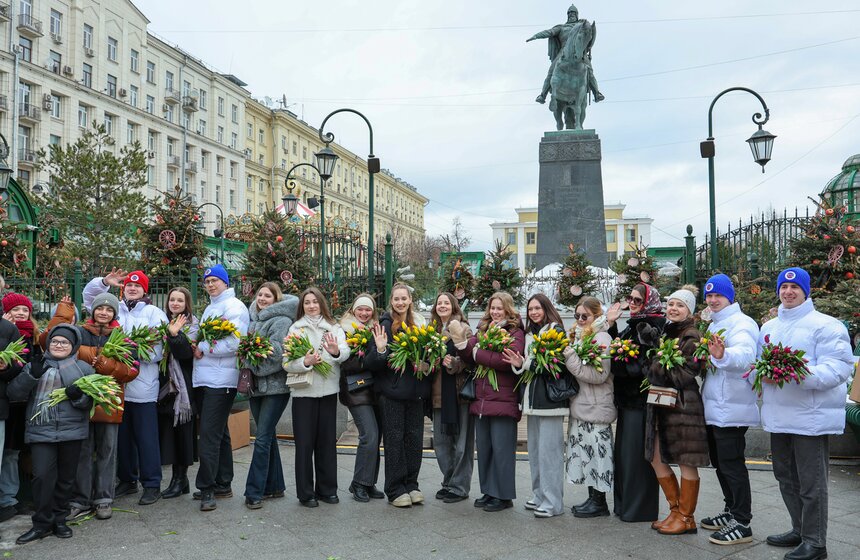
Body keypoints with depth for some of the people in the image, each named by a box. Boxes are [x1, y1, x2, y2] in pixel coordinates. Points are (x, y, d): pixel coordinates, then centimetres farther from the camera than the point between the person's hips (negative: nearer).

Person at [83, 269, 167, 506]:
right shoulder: (115, 309, 12)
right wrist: (104, 282, -3)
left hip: (143, 386, -4)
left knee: (146, 437, 0)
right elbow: (89, 296, 15)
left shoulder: (154, 313, 0)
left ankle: (152, 484, 9)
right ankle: (127, 480, 28)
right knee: (122, 435, 14)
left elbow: (159, 349, -7)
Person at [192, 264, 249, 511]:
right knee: (218, 433, 14)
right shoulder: (210, 308, 21)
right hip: (203, 379, 9)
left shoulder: (234, 306, -7)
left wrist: (203, 349, -9)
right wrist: (198, 347, 3)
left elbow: (233, 343, -18)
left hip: (221, 380, -9)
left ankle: (207, 488, -3)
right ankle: (223, 484, 22)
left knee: (209, 434, -10)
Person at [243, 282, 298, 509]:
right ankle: (274, 486, 24)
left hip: (275, 386, -7)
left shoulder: (281, 321, -7)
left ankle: (254, 492, -2)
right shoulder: (253, 319, 14)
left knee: (262, 439, -8)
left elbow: (278, 351, -17)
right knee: (268, 437, 14)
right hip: (256, 384, 7)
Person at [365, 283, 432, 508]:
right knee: (394, 439, 1)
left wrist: (426, 363, -1)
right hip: (392, 390, -5)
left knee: (415, 437, 9)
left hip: (415, 390, 5)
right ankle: (395, 490, 11)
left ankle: (411, 485, 21)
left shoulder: (418, 323, 9)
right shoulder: (385, 324, -6)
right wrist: (380, 349, -28)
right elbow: (373, 363, -9)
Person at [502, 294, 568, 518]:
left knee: (549, 449, -6)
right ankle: (539, 495, 24)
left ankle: (553, 502, 1)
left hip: (550, 398, -8)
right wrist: (519, 365, -1)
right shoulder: (529, 335, 17)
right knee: (534, 449, 13)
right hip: (533, 398, 8)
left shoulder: (556, 331, -7)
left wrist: (527, 363, -16)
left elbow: (558, 364, -16)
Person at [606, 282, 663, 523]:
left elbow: (648, 365, -19)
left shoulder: (652, 327, -13)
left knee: (636, 453, -2)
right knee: (624, 451, 14)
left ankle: (640, 508, 8)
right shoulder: (633, 325, 15)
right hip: (628, 397, 9)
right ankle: (624, 503, 25)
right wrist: (611, 325, 7)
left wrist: (619, 366, -14)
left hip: (641, 399, -9)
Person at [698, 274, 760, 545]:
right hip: (714, 407, 10)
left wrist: (722, 355, -53)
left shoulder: (740, 323, -13)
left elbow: (745, 354, -34)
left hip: (731, 408, -10)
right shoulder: (713, 325, 16)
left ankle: (742, 524, 3)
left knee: (731, 464, -5)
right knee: (720, 462, 18)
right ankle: (731, 511, 31)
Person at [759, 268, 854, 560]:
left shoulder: (824, 325, -8)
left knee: (811, 484, 0)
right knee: (785, 477, 19)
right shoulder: (769, 328, 15)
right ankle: (800, 529, 35)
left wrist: (803, 375, -29)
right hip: (778, 416, 8)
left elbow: (839, 367, -16)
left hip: (811, 417, -7)